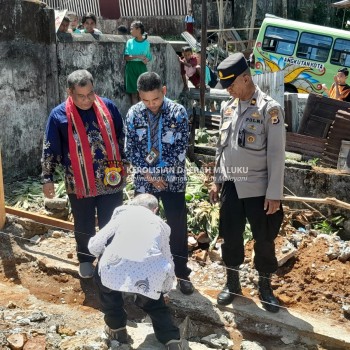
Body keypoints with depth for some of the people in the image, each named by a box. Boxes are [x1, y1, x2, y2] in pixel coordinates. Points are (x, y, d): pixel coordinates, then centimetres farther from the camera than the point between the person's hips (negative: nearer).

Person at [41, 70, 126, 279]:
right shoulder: (59, 115, -8)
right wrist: (48, 178, -1)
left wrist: (123, 165, 12)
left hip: (110, 180, 1)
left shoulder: (108, 107, -4)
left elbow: (121, 138, 8)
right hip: (79, 183, 0)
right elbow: (50, 150, -1)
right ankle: (85, 259, 39)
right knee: (84, 226, 16)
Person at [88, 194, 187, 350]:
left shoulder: (123, 213, 25)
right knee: (152, 300, 35)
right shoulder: (161, 224, 31)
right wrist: (165, 289, 54)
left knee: (102, 277, 33)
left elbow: (94, 246, 18)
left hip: (116, 271, -2)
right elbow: (168, 263, 36)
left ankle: (116, 328, 35)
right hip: (152, 275, 2)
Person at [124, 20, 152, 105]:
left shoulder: (146, 43, 5)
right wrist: (137, 56, -15)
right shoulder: (129, 42, 3)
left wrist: (146, 60, -12)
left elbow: (149, 57, 11)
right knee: (133, 93, -1)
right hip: (131, 67, 0)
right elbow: (126, 57, -3)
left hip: (142, 67, 0)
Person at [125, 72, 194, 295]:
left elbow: (180, 148, -10)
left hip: (172, 179, -1)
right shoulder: (133, 114, -4)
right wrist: (149, 175, -10)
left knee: (178, 227, 6)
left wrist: (160, 170, -14)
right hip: (143, 180, 2)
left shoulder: (178, 112, -9)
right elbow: (130, 150, -2)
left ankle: (182, 273, 22)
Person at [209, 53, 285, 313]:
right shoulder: (228, 108, 6)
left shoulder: (269, 109, -12)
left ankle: (265, 286, 27)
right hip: (231, 187, 5)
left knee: (264, 240, 8)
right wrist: (217, 181, 13)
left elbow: (276, 154, -13)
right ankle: (233, 283, 32)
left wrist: (274, 193, -14)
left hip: (258, 189, -5)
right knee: (231, 237, 13)